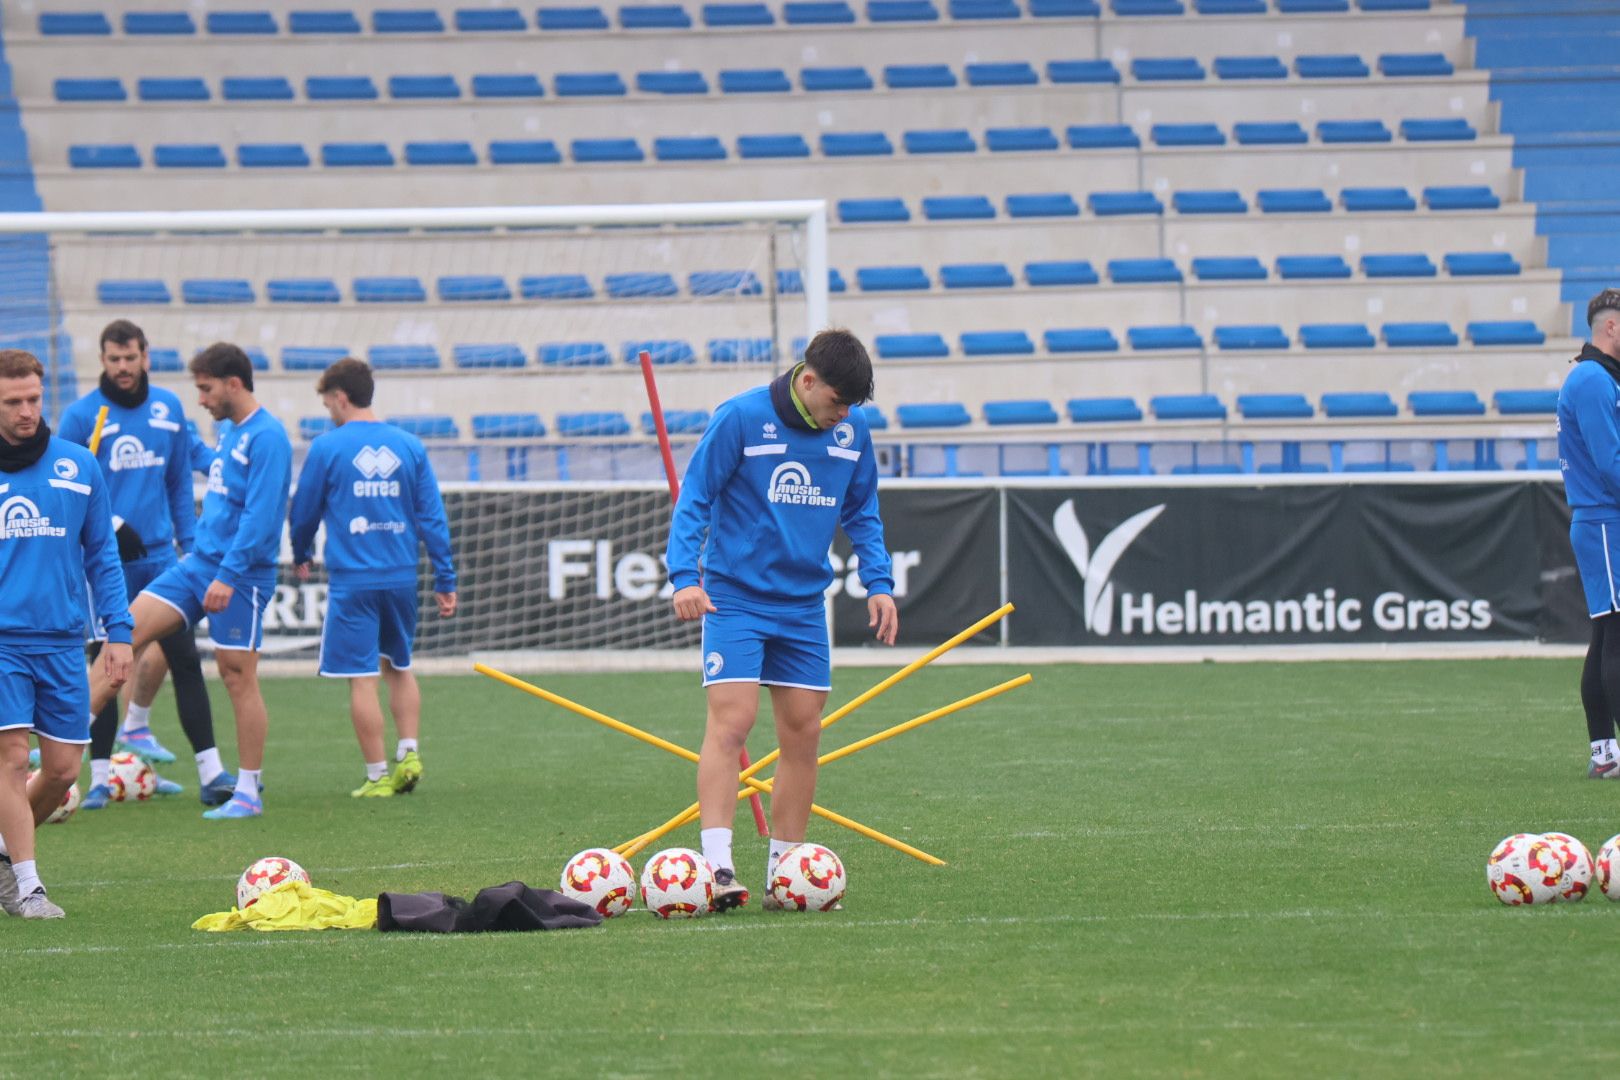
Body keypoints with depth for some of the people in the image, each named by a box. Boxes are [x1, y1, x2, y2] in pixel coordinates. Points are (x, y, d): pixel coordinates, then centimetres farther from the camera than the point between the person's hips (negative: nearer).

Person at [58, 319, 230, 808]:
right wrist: (110, 524, -15)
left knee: (184, 658, -4)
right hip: (105, 561, -3)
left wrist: (191, 541, 10)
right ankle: (100, 776, 12)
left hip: (159, 554, 3)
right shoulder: (82, 415, -5)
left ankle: (211, 773, -5)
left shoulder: (168, 409, 7)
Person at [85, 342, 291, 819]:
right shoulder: (228, 431, 13)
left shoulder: (266, 437, -15)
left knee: (238, 678, -2)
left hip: (239, 576, -9)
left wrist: (228, 575, -25)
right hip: (199, 563, 9)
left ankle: (248, 793, 6)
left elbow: (260, 516, -21)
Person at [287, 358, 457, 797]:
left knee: (362, 678, -1)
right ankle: (409, 753, 10)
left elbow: (303, 513, 5)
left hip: (352, 580, -4)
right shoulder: (410, 446, 5)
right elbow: (433, 517, 5)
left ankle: (378, 775, 0)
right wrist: (445, 580, 8)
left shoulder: (327, 447, -5)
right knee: (400, 667, 21)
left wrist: (301, 557, 25)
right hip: (401, 577, 4)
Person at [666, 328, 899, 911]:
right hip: (735, 596, -5)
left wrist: (878, 583, 5)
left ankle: (783, 870, 13)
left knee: (803, 733, 4)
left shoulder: (852, 431, 4)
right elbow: (693, 500, -8)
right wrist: (685, 576, -19)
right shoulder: (740, 419, -12)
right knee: (731, 722, -15)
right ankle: (717, 866, -20)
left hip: (803, 606, 5)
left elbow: (862, 513, 16)